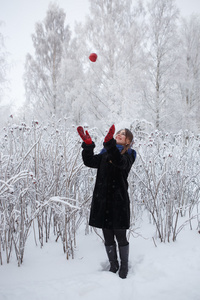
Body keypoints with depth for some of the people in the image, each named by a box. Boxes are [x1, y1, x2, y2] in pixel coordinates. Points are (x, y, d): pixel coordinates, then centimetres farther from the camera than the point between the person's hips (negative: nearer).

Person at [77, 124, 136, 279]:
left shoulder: (129, 154, 1)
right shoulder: (106, 152, 15)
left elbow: (120, 162, -24)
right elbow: (90, 162, 0)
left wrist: (110, 143, -39)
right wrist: (88, 144, -16)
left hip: (119, 200, -4)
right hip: (103, 200, 4)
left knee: (120, 236, 5)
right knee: (108, 236, 13)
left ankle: (124, 266, 24)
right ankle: (113, 265, 29)